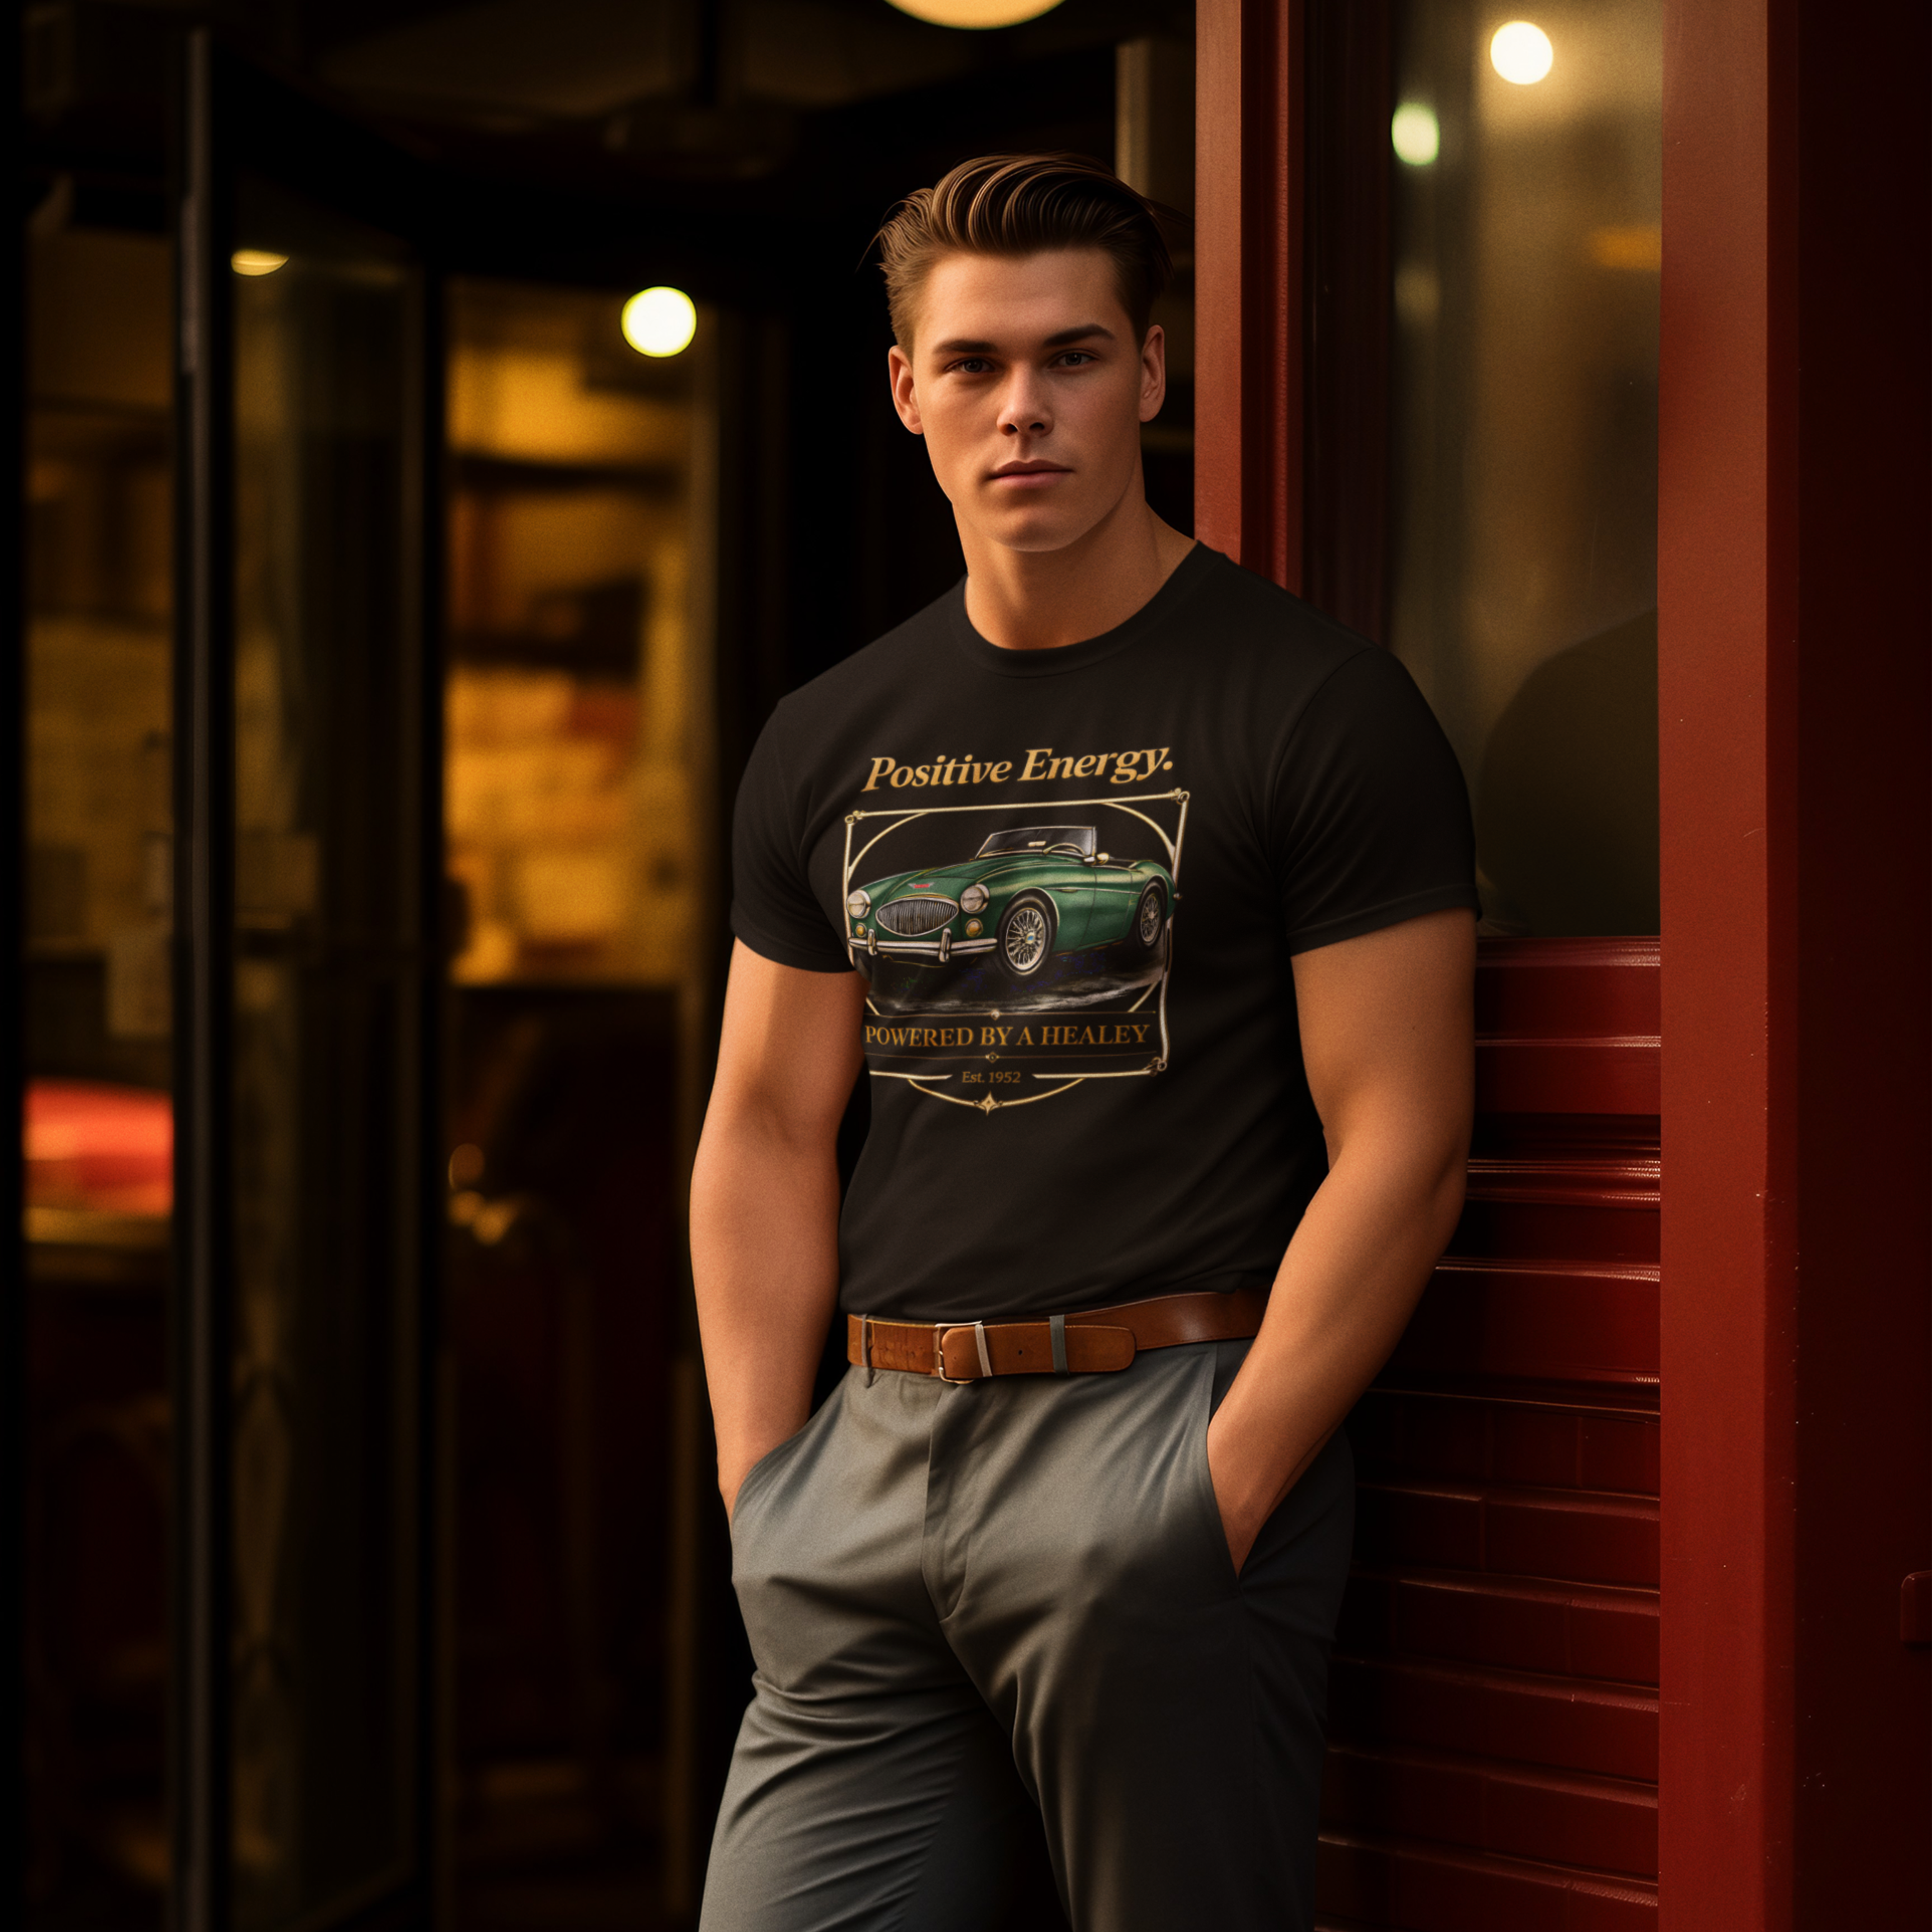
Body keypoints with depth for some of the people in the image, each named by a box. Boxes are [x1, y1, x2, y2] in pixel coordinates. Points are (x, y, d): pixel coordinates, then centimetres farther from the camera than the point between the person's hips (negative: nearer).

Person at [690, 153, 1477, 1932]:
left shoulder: (1317, 709, -3)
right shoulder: (830, 745, 13)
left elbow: (1399, 1149, -8)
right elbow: (765, 1136, 16)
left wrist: (1217, 1505, -13)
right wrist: (760, 1492, 6)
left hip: (1165, 1418, -5)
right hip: (881, 1442, 5)